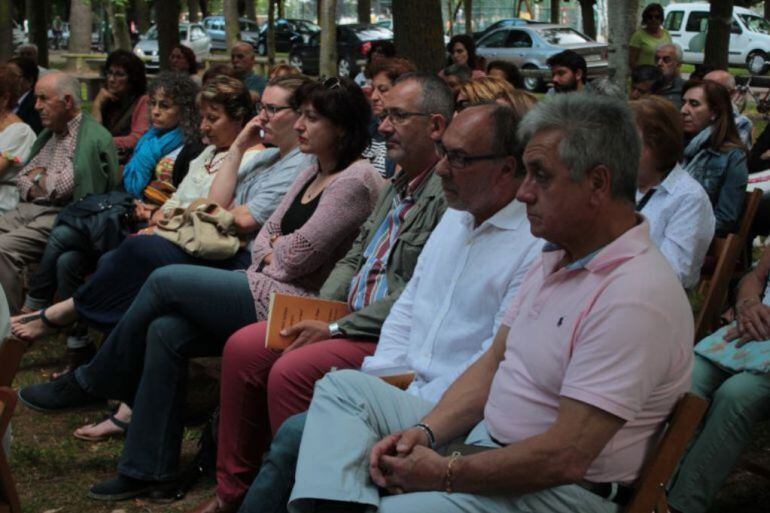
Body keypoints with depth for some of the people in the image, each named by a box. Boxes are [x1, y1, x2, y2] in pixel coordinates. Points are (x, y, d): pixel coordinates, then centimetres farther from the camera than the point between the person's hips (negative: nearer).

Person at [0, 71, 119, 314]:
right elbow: (22, 177, 20)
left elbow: (68, 184, -17)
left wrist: (40, 178, 2)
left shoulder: (95, 138, -9)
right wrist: (31, 189, -3)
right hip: (28, 209, 9)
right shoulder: (48, 134, 20)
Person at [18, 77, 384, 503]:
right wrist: (272, 253, -3)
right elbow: (264, 236, 18)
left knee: (165, 281, -11)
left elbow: (299, 256, -16)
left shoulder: (357, 180, -12)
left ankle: (89, 383, 10)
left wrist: (275, 250, 4)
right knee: (165, 331, -10)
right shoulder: (311, 174, 18)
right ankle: (149, 469, -3)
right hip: (267, 288, 9)